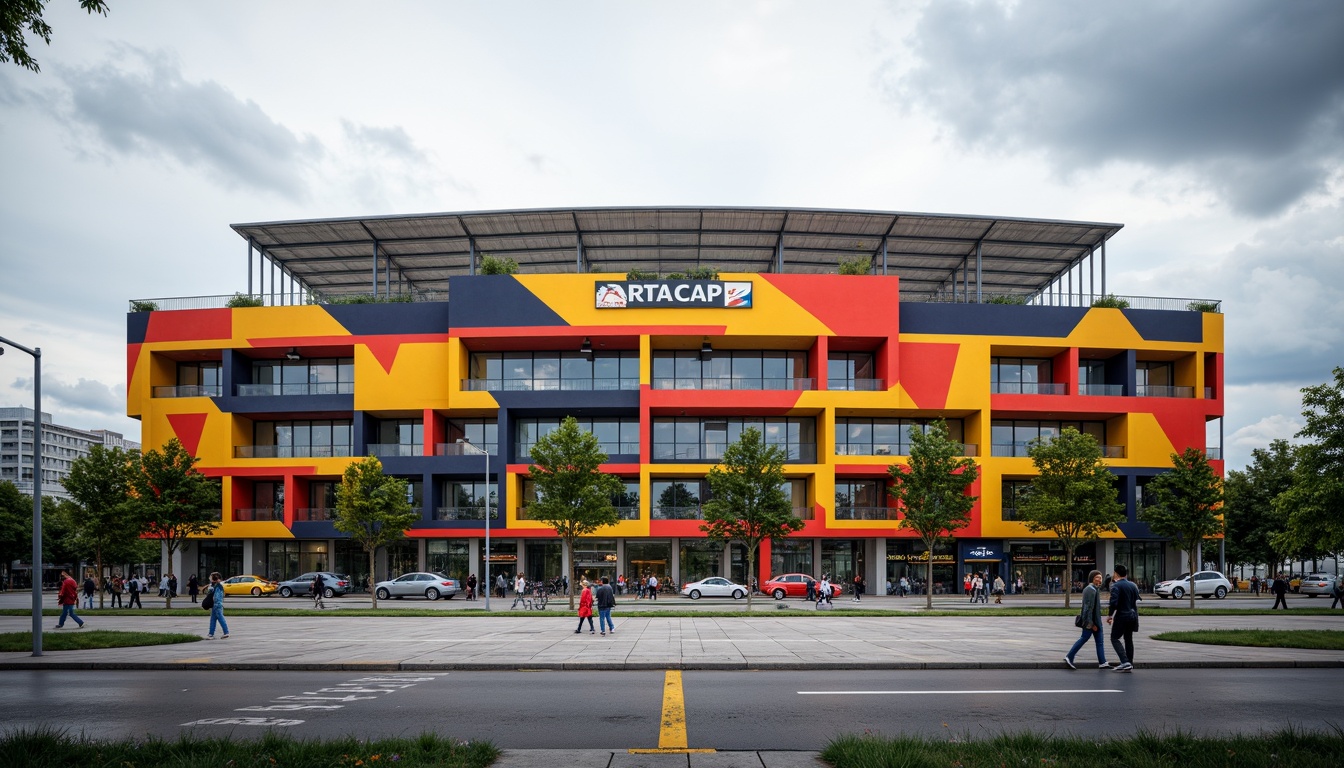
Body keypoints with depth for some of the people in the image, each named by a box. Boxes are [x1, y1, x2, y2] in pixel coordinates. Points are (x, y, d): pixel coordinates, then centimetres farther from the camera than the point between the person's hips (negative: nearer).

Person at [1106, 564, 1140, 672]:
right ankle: (1130, 665, 18)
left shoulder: (1116, 586, -14)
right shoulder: (1133, 585, 8)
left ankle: (1125, 662, -12)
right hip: (1132, 615, 7)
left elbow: (1114, 602, -21)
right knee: (1128, 639, 15)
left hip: (1122, 615, -7)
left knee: (1115, 638, 1)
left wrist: (1110, 615, -11)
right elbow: (1136, 599, 13)